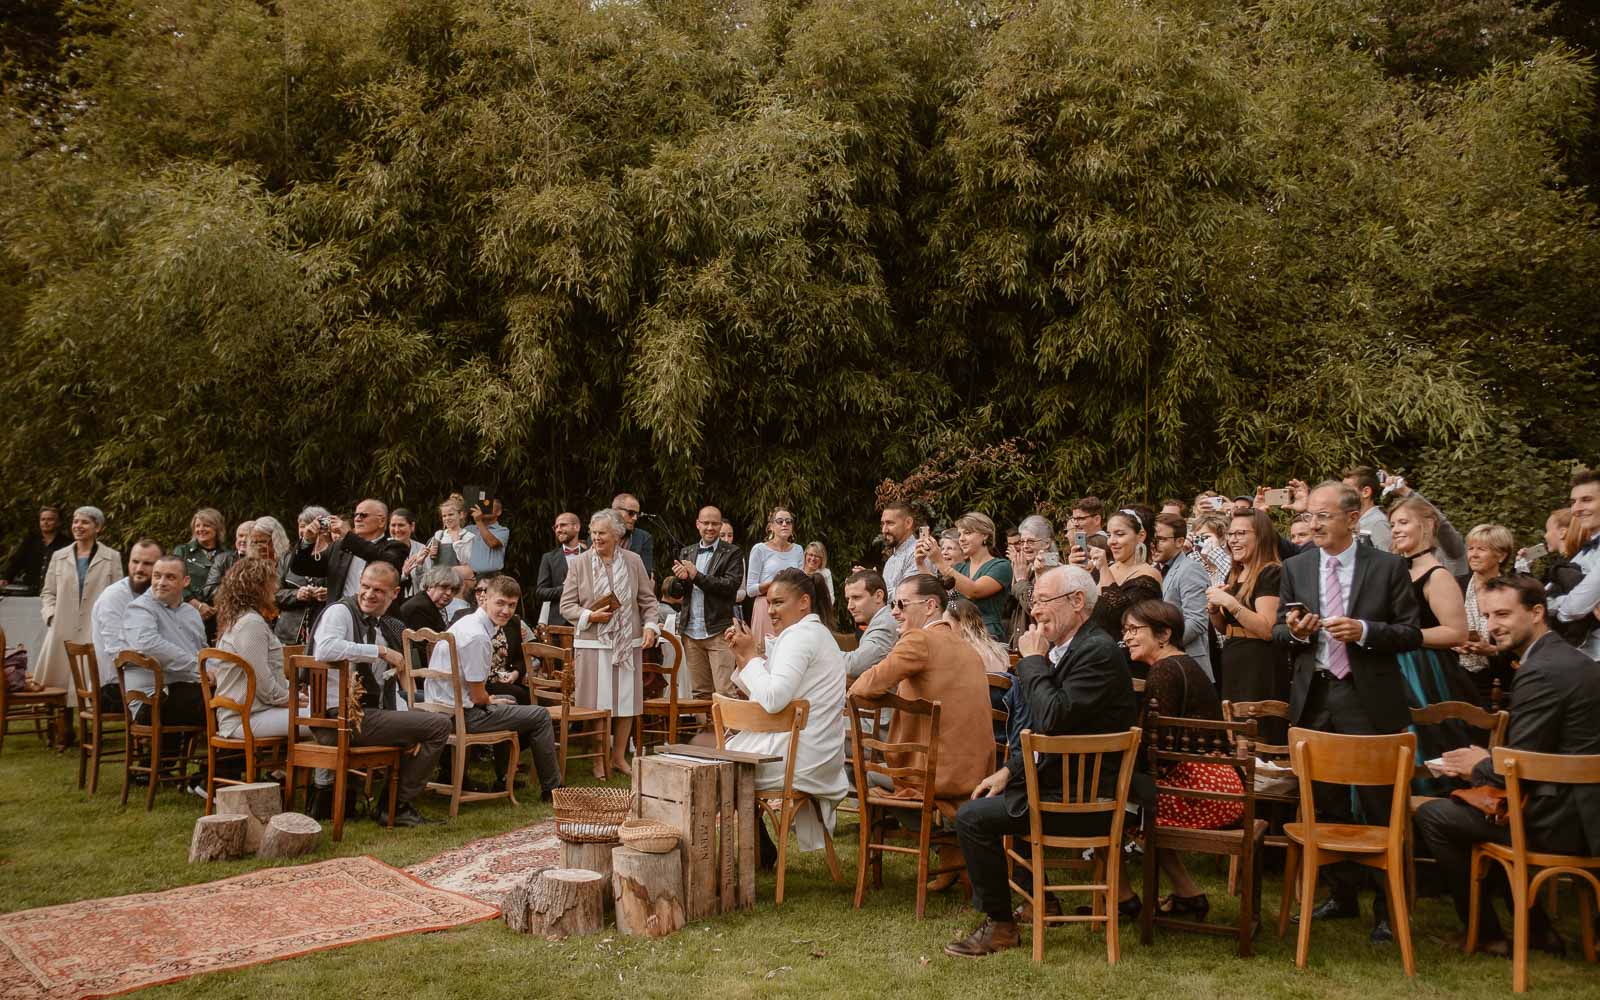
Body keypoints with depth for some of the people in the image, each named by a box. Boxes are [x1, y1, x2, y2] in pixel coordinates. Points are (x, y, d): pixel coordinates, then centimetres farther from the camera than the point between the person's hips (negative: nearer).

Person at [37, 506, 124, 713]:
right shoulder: (59, 556, 15)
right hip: (63, 630, 3)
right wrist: (51, 615, 0)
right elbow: (47, 592, 16)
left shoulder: (112, 557, 5)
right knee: (60, 680, 2)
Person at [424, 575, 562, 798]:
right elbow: (478, 697, -18)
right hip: (461, 715, -10)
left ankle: (502, 779, 42)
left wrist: (489, 699, 12)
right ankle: (552, 787, 9)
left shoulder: (467, 622, 8)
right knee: (540, 715, -4)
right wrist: (492, 701, 2)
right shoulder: (477, 637, -23)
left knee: (510, 703, 35)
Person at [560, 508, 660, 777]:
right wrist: (590, 616, -15)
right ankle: (599, 758, 12)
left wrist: (650, 626, -6)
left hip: (628, 643, 2)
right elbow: (566, 606, 0)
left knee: (626, 700, 7)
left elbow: (648, 599, 9)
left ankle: (619, 756, 21)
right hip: (593, 644, -2)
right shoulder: (580, 563, -1)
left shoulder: (633, 561, 4)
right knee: (597, 703, 0)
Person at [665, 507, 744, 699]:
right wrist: (680, 578, -10)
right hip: (691, 632, 5)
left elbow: (731, 586, -13)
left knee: (725, 691, -11)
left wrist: (697, 576, -16)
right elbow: (674, 592, 13)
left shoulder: (731, 553, 0)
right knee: (700, 692, 9)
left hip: (718, 631, -5)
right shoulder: (686, 553, 15)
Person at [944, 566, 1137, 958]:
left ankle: (999, 926, 0)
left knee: (972, 818, -14)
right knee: (992, 797, 29)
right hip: (1066, 781, 11)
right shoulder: (1061, 648, 10)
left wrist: (1033, 660, -18)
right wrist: (1010, 770, 8)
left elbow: (1051, 719, -31)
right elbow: (1040, 726, 18)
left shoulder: (1098, 652, -21)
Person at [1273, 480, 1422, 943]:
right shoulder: (1296, 568, 7)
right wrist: (1294, 631, -11)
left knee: (1379, 804, 1)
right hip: (1315, 697, 4)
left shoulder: (1388, 567, -3)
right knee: (1327, 804, 13)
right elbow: (1278, 631, 11)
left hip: (1369, 699, -4)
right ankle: (1342, 894, 28)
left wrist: (1364, 631, -19)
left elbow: (1412, 634, -3)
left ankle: (1388, 906, 13)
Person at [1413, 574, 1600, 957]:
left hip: (1559, 822, -10)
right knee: (1471, 804, 27)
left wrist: (1479, 766, 1)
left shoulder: (1541, 671, -20)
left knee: (1430, 815, -3)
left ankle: (1486, 933, 11)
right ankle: (1537, 927, 26)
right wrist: (1487, 761, 7)